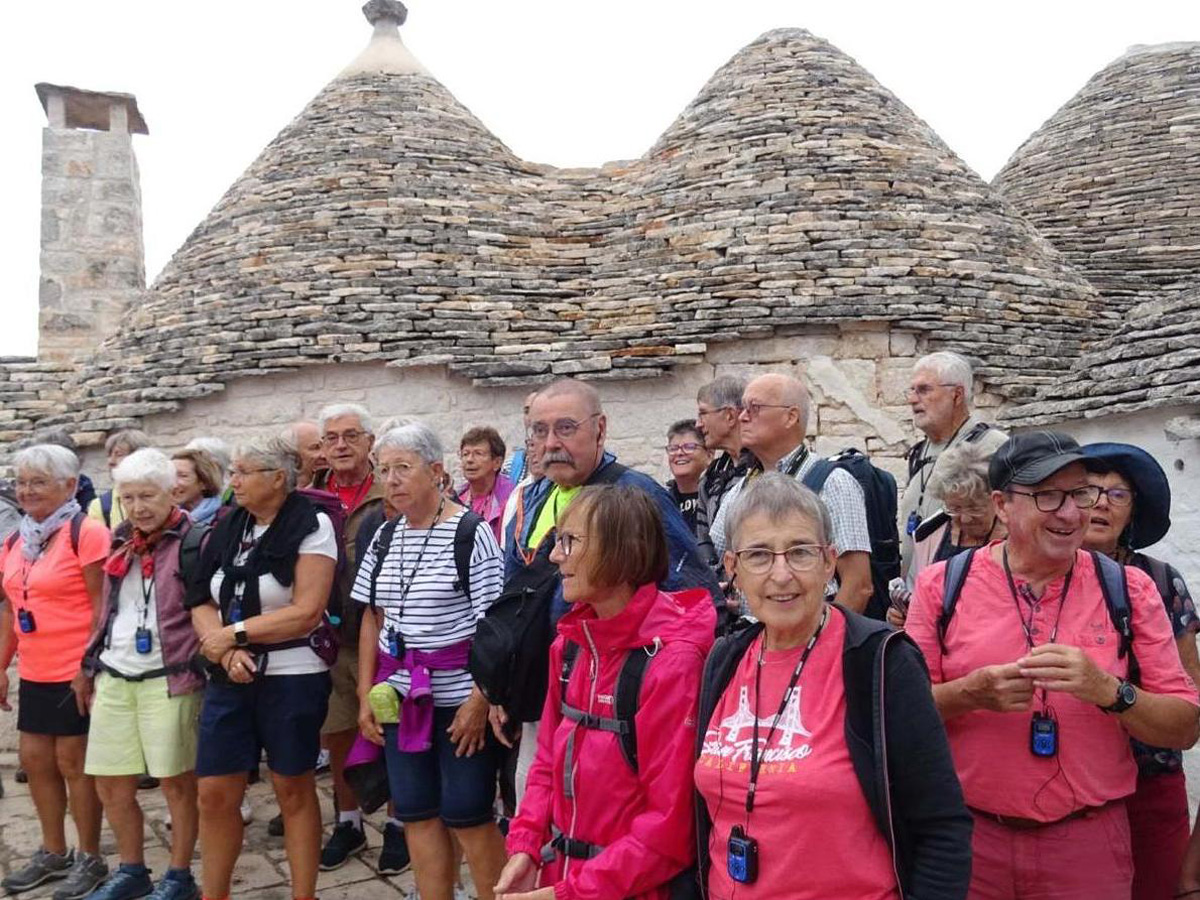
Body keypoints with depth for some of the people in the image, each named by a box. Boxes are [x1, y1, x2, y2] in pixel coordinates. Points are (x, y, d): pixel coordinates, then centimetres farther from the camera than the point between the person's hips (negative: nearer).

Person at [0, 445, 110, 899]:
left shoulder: (86, 532, -13)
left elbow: (102, 606, -15)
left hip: (76, 673, -7)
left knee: (74, 763, 2)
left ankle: (90, 859, 18)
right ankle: (53, 852, 31)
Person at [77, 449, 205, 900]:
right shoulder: (121, 541, 12)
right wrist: (91, 664, 20)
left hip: (167, 679, -6)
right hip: (114, 677, 7)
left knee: (176, 780, 3)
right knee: (110, 786, 12)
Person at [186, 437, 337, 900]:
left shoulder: (311, 526, -10)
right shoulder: (227, 527, 7)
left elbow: (306, 612, -17)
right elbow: (201, 602, 4)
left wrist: (234, 632, -13)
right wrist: (225, 650, -14)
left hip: (292, 677, -5)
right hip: (229, 677, 5)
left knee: (294, 790, 7)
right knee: (214, 793, 8)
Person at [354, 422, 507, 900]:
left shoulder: (472, 533, -10)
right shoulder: (385, 537, 8)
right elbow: (372, 619, 14)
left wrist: (479, 701, -17)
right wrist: (366, 695, 9)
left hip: (460, 698, -6)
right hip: (401, 698, 6)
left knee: (467, 817, 1)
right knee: (417, 815, 10)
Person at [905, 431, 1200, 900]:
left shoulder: (1129, 589, -1)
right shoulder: (942, 585, -4)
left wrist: (1108, 691, -21)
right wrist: (971, 693, -21)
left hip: (1088, 843, 1)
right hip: (968, 836, 0)